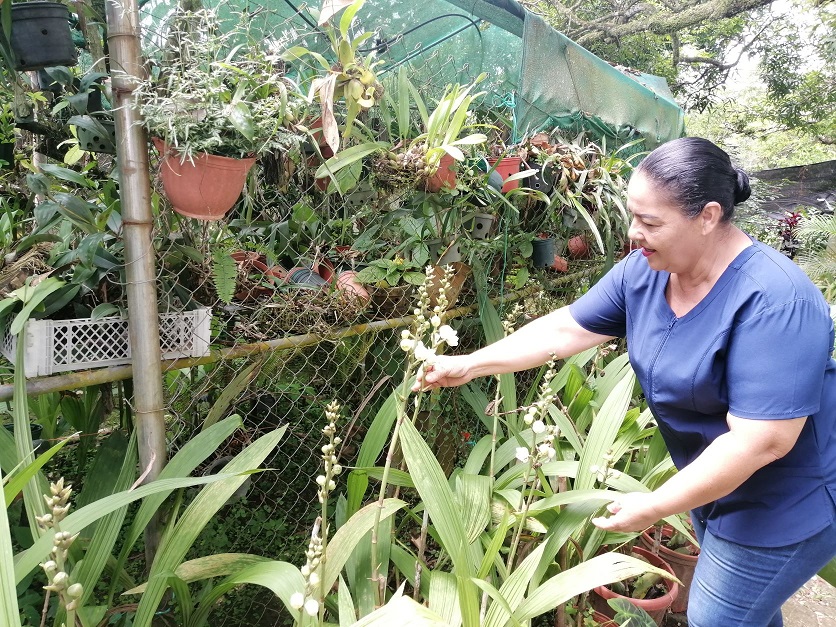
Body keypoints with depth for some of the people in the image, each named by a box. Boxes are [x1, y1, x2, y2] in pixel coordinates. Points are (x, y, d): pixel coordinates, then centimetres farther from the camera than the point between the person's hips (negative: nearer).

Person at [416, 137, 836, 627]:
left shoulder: (774, 301, -32)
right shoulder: (644, 270, -11)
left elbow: (761, 440, -33)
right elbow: (564, 329, -4)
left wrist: (654, 507, -26)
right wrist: (470, 365, -7)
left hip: (784, 504, -6)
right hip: (714, 480, 6)